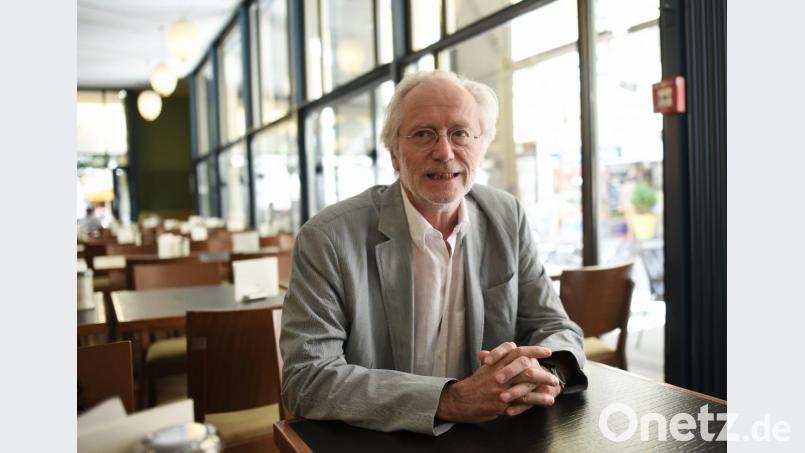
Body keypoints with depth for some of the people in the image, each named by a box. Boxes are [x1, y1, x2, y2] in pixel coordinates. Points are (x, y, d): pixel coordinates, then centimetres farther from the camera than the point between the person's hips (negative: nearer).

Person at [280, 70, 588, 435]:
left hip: (489, 441, 4)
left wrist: (547, 371, -19)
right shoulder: (329, 239, -13)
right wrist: (453, 400, -26)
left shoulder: (507, 218, 0)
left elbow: (554, 327, 4)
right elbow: (307, 379, -18)